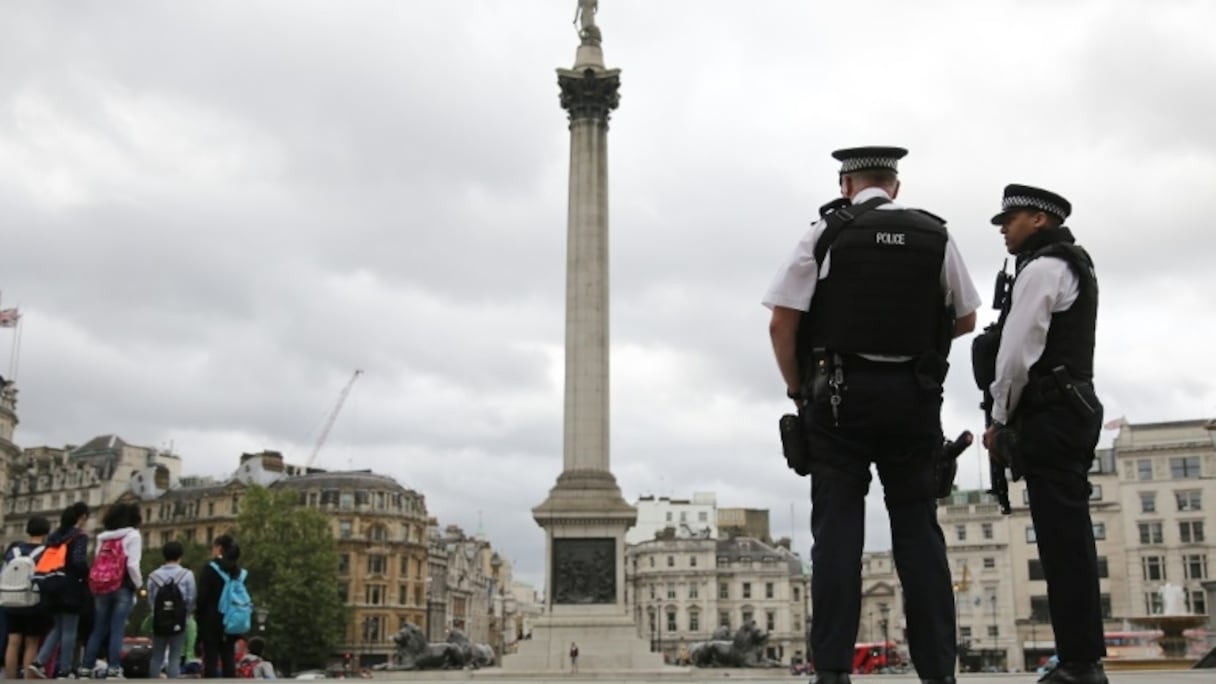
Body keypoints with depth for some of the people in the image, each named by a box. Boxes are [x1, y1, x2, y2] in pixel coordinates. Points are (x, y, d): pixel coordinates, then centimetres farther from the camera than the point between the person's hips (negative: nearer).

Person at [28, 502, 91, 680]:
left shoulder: (54, 536, 13)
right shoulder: (80, 537, -10)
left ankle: (38, 662, 1)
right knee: (69, 631, 0)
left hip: (54, 588, 7)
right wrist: (87, 576, -5)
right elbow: (79, 561, -22)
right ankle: (63, 672, 3)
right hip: (71, 589, -7)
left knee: (57, 628, 17)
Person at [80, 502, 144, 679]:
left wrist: (98, 585, 17)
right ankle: (113, 668, -8)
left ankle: (86, 667, 9)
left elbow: (97, 563, 11)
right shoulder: (133, 536, -2)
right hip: (122, 588, -5)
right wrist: (138, 584, 2)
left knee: (98, 630, 10)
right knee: (117, 630, -5)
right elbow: (132, 565, -11)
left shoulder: (103, 537, 16)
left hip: (101, 588, 5)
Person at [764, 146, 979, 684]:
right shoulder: (935, 236, 7)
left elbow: (781, 323, -5)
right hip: (914, 397, 2)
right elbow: (965, 321, 15)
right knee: (918, 529, 7)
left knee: (837, 527, -1)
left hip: (839, 395, -2)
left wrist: (796, 388, 7)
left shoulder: (826, 233, -1)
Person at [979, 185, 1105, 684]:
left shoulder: (1041, 269, -10)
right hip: (1073, 408, 10)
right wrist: (1012, 421, 18)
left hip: (1049, 417, -10)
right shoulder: (1074, 265, 23)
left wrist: (999, 421, -7)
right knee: (1071, 539, 10)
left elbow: (1017, 354, -17)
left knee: (1062, 541, -9)